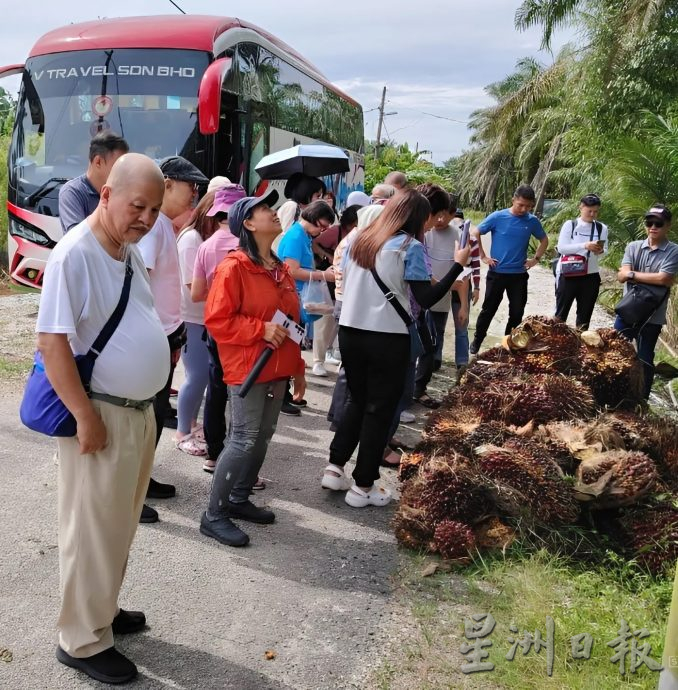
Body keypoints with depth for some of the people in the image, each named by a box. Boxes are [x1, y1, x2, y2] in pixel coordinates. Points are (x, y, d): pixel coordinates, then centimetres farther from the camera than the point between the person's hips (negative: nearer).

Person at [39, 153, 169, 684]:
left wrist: (145, 403, 17)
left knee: (121, 525, 20)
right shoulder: (74, 253, -18)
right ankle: (83, 641, 22)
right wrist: (86, 416, -21)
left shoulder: (131, 251, 8)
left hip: (140, 410, 9)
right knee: (93, 531, 5)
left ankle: (103, 609, 39)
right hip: (101, 415, -8)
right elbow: (51, 341, -21)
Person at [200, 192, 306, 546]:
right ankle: (214, 515, 5)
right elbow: (216, 320, -17)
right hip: (247, 369, -8)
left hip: (277, 369, 8)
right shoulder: (234, 267, -12)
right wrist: (261, 329, -21)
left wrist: (298, 368, 18)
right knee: (244, 440, -6)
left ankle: (239, 499, 28)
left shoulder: (280, 268, 13)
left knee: (262, 438, 13)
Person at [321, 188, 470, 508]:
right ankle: (363, 486, 11)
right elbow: (426, 299, -13)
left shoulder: (358, 240, 9)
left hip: (350, 332, 6)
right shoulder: (410, 247, -9)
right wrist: (458, 265, -8)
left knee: (357, 400, 21)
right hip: (387, 338, -6)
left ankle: (335, 468, 20)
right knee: (379, 409, 5)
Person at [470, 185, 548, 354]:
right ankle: (476, 342, 21)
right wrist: (483, 257, -5)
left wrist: (536, 259, 5)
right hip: (497, 273, -2)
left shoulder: (532, 221, -1)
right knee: (488, 309, 6)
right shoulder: (497, 217, -9)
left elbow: (544, 240, 17)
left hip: (519, 275, 3)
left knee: (517, 312, 8)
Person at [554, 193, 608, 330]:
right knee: (561, 313, 6)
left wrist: (601, 251, -17)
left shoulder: (602, 228, 5)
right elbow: (561, 248, -13)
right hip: (568, 274, -3)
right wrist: (584, 246, -24)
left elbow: (605, 250, 7)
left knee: (585, 314, 13)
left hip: (591, 276, 3)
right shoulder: (570, 225, -3)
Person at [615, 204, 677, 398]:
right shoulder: (633, 247, 2)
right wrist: (651, 278, -18)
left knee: (645, 360, 6)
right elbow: (621, 276, -8)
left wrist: (633, 274, -10)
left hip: (652, 316, -3)